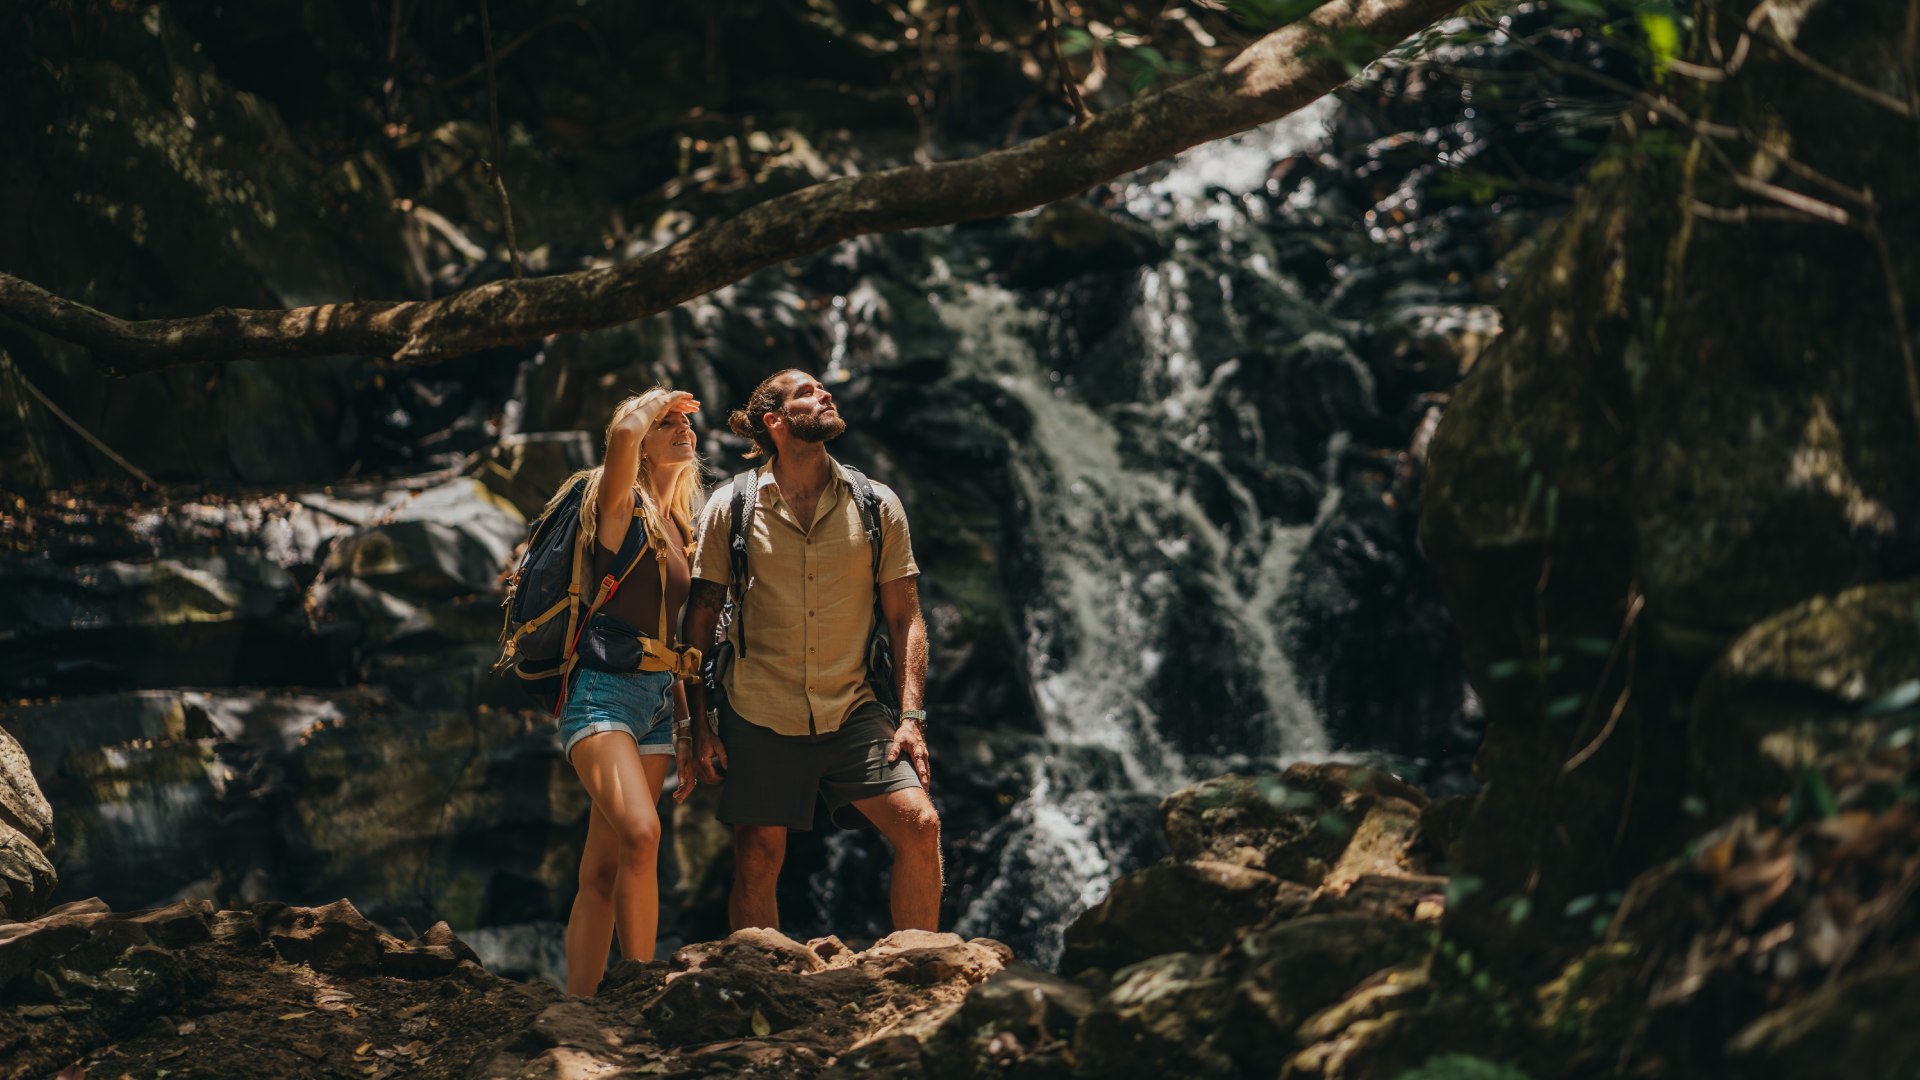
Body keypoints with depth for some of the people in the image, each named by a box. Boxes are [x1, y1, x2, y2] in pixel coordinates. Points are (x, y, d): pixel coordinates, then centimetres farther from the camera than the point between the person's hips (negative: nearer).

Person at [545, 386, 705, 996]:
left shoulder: (679, 527, 20)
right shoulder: (619, 503, -2)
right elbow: (623, 433, -25)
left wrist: (686, 727, 19)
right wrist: (656, 400, -3)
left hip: (658, 696, 7)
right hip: (604, 688, -7)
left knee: (603, 869, 4)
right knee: (640, 832, -26)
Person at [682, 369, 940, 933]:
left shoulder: (877, 505, 4)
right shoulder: (730, 509, 1)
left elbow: (905, 617, 5)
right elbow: (700, 621, 5)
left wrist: (911, 717, -5)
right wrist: (700, 724, 1)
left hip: (852, 712, 1)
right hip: (759, 717, -1)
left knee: (919, 825, -15)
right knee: (756, 864, 1)